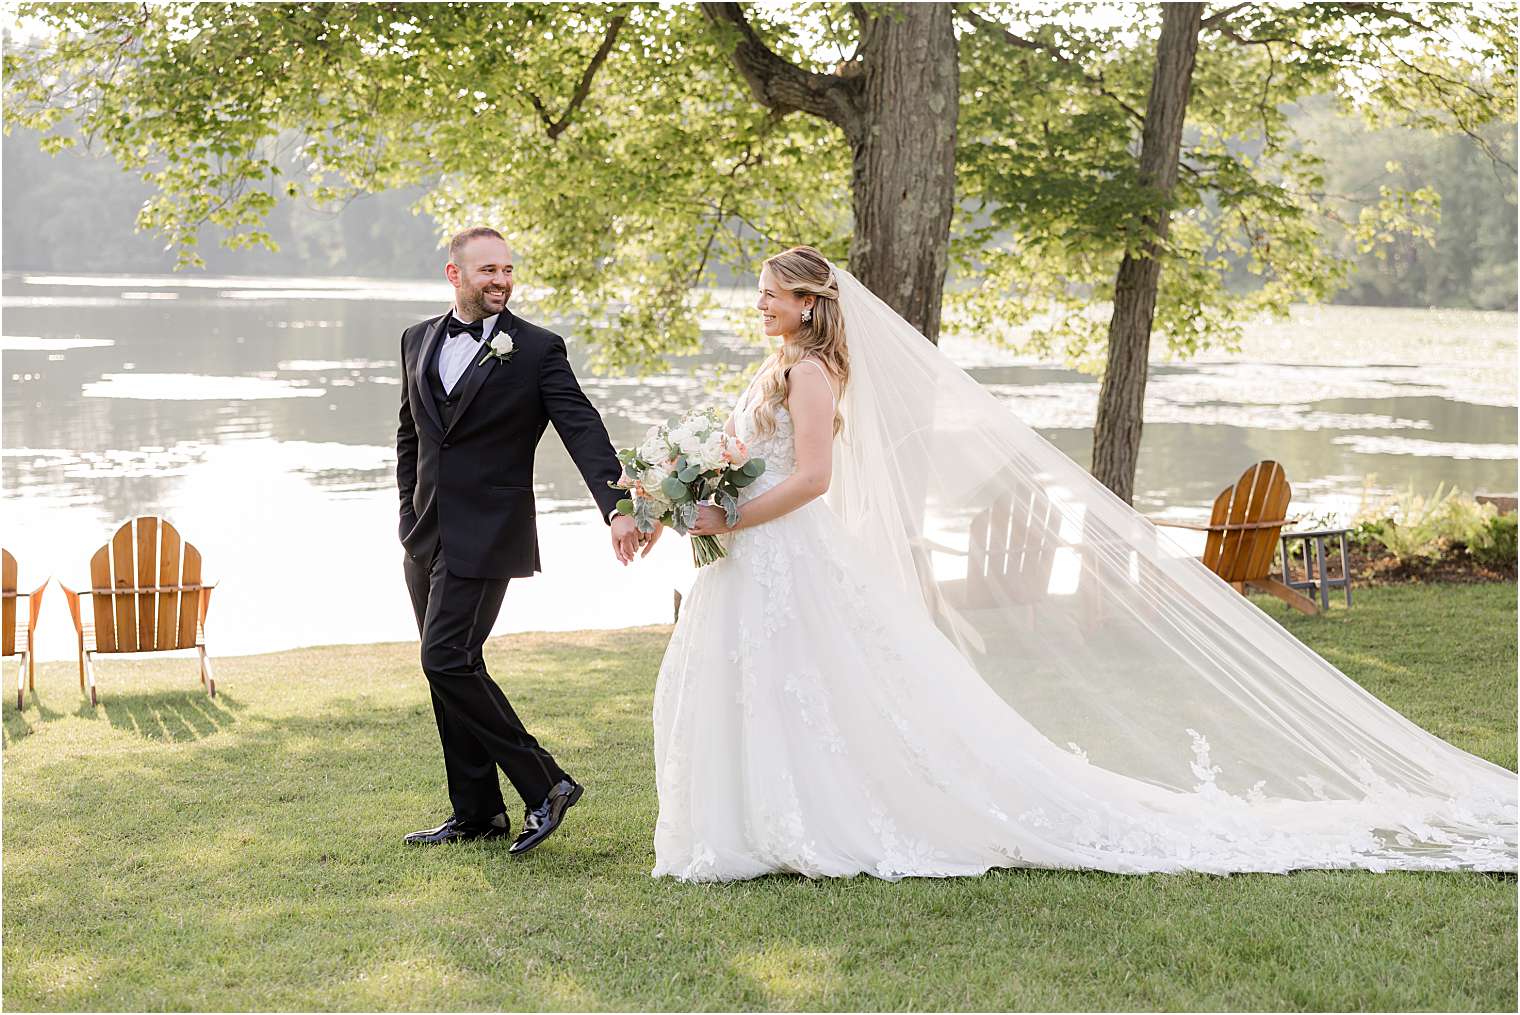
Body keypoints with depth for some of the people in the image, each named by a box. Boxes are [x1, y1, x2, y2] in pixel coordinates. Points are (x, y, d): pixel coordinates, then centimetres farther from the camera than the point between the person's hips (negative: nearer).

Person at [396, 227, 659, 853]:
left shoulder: (538, 349, -6)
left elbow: (583, 431, -14)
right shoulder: (418, 340, 11)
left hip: (484, 538, -6)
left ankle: (544, 785, -4)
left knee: (447, 660, -15)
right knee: (451, 668, 10)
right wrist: (411, 514, 15)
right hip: (425, 537, 7)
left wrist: (617, 508, -26)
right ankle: (477, 813, 21)